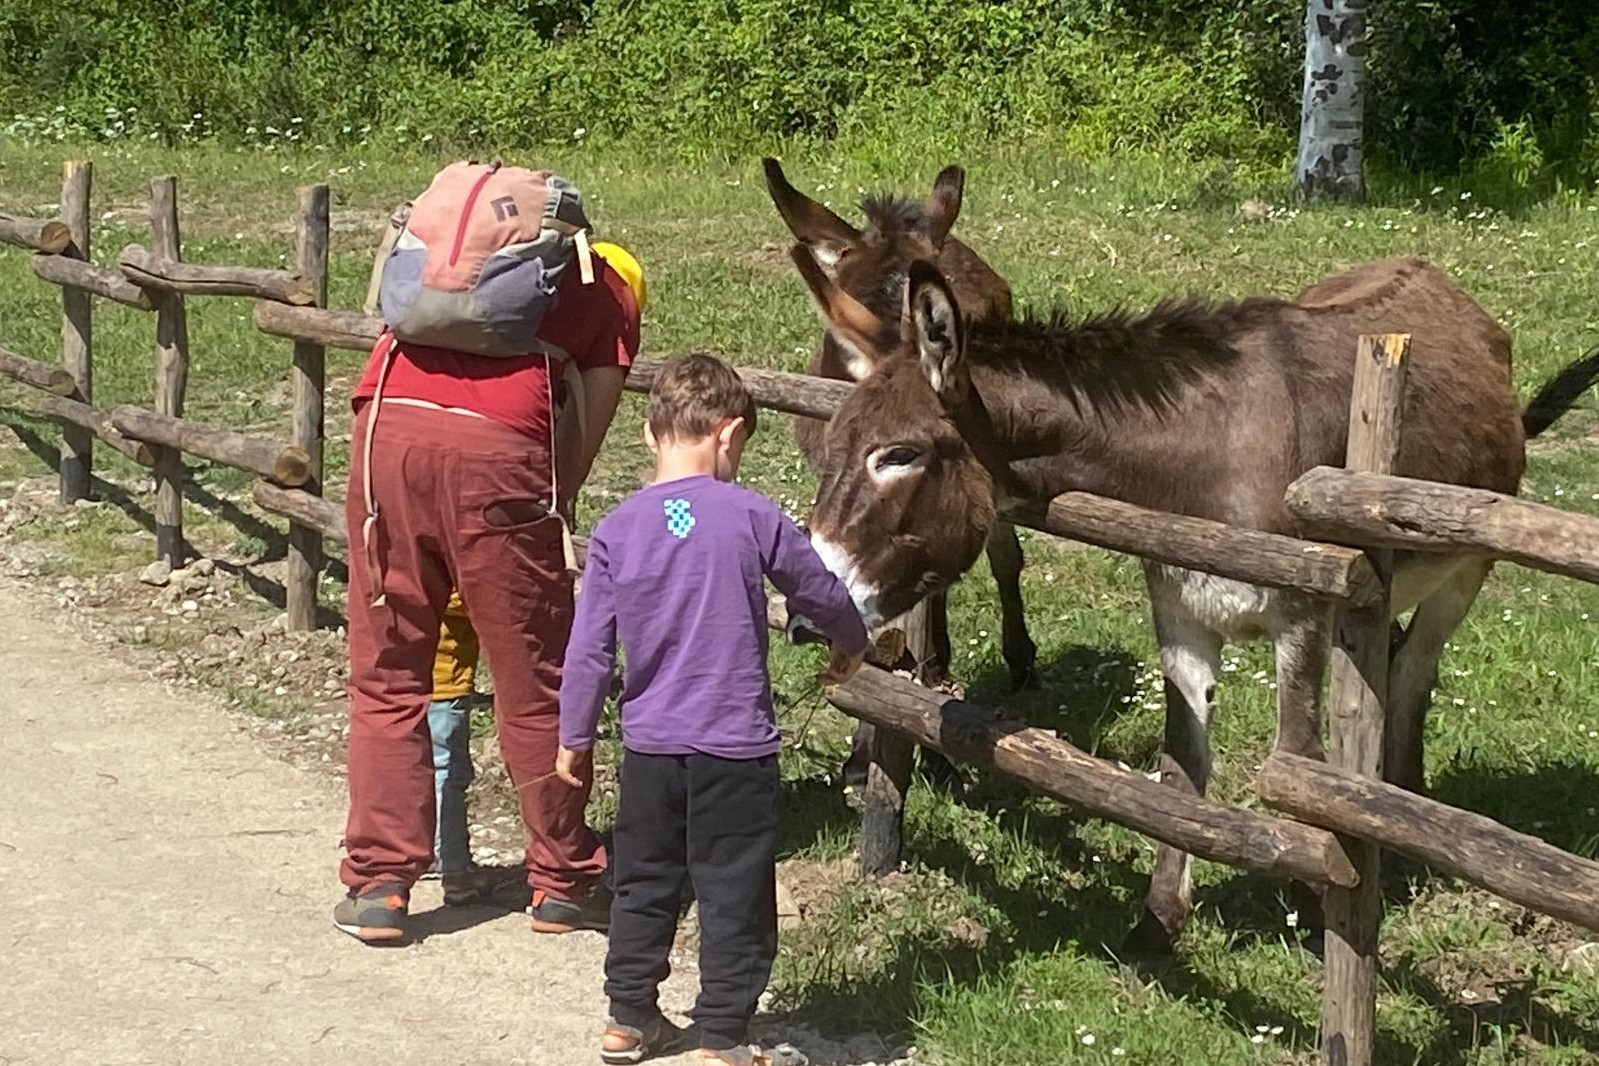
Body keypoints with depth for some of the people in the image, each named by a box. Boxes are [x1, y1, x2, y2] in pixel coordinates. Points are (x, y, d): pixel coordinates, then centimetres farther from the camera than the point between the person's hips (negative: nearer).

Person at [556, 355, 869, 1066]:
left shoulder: (616, 530, -3)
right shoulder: (754, 519, -9)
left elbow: (588, 649, 0)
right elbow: (823, 594, 5)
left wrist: (575, 738, 12)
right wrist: (849, 647, 26)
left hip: (648, 746, 3)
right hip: (736, 748, -3)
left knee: (643, 885, 18)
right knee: (735, 896, 6)